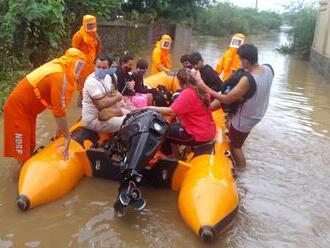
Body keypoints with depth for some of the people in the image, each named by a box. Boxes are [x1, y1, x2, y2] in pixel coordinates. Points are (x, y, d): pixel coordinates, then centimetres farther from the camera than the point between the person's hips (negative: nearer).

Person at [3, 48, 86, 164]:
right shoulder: (60, 76, -26)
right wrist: (67, 137, -16)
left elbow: (55, 105, 6)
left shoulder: (58, 67, 1)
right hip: (17, 109, -10)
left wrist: (60, 128, 9)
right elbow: (59, 111, -25)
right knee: (23, 153, -1)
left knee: (30, 146, 21)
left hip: (27, 108, 10)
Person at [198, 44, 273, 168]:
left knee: (235, 146, 17)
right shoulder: (268, 68, -15)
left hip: (244, 120, -8)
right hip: (257, 113, 8)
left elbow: (227, 99, -29)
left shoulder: (247, 80, -39)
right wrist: (244, 72, -3)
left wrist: (206, 89, -22)